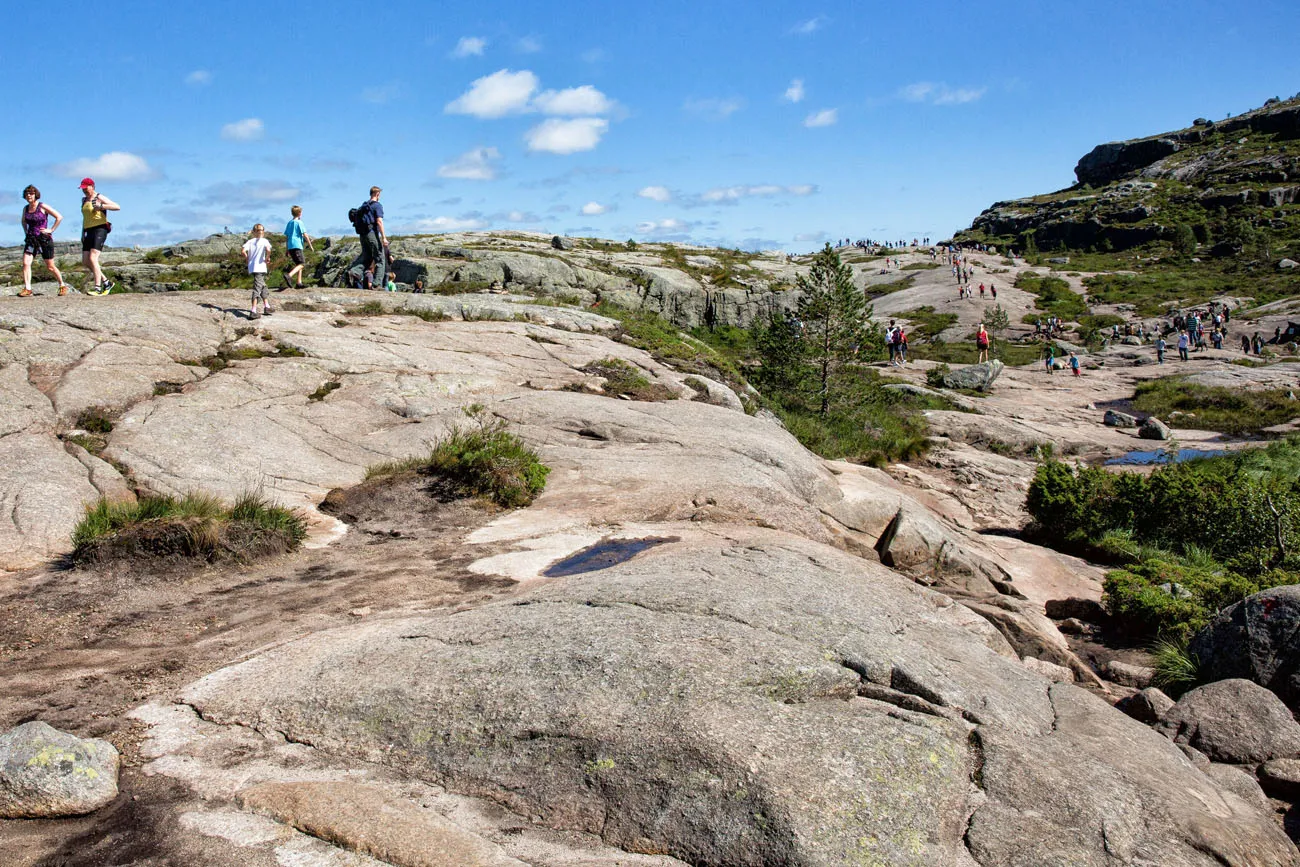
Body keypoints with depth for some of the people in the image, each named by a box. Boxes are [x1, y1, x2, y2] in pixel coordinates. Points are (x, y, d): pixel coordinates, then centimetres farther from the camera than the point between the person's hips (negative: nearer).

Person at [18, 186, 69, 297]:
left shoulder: (42, 206, -8)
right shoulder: (26, 208, 9)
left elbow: (59, 217, -10)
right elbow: (23, 220, 29)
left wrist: (51, 230, -11)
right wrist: (26, 232, 16)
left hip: (44, 239, -5)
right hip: (31, 239, 5)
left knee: (50, 267, 2)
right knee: (25, 263, -11)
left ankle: (62, 286, 22)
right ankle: (27, 289, -11)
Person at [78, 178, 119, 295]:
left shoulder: (99, 198, -3)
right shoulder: (84, 200, 19)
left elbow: (117, 207, -13)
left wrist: (101, 206, -19)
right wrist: (83, 234, 21)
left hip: (100, 230, -8)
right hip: (89, 232, 8)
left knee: (92, 258, -19)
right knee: (85, 261, 2)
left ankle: (97, 288, -18)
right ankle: (106, 282, 13)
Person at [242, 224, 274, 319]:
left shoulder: (250, 241, 8)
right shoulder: (264, 241, -3)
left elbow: (244, 251, -7)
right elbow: (268, 249, -22)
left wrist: (247, 259, 8)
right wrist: (267, 258, -5)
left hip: (252, 267, 5)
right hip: (260, 267, -5)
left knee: (263, 286, 21)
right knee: (257, 288, -7)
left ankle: (266, 307, 31)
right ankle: (253, 312, -15)